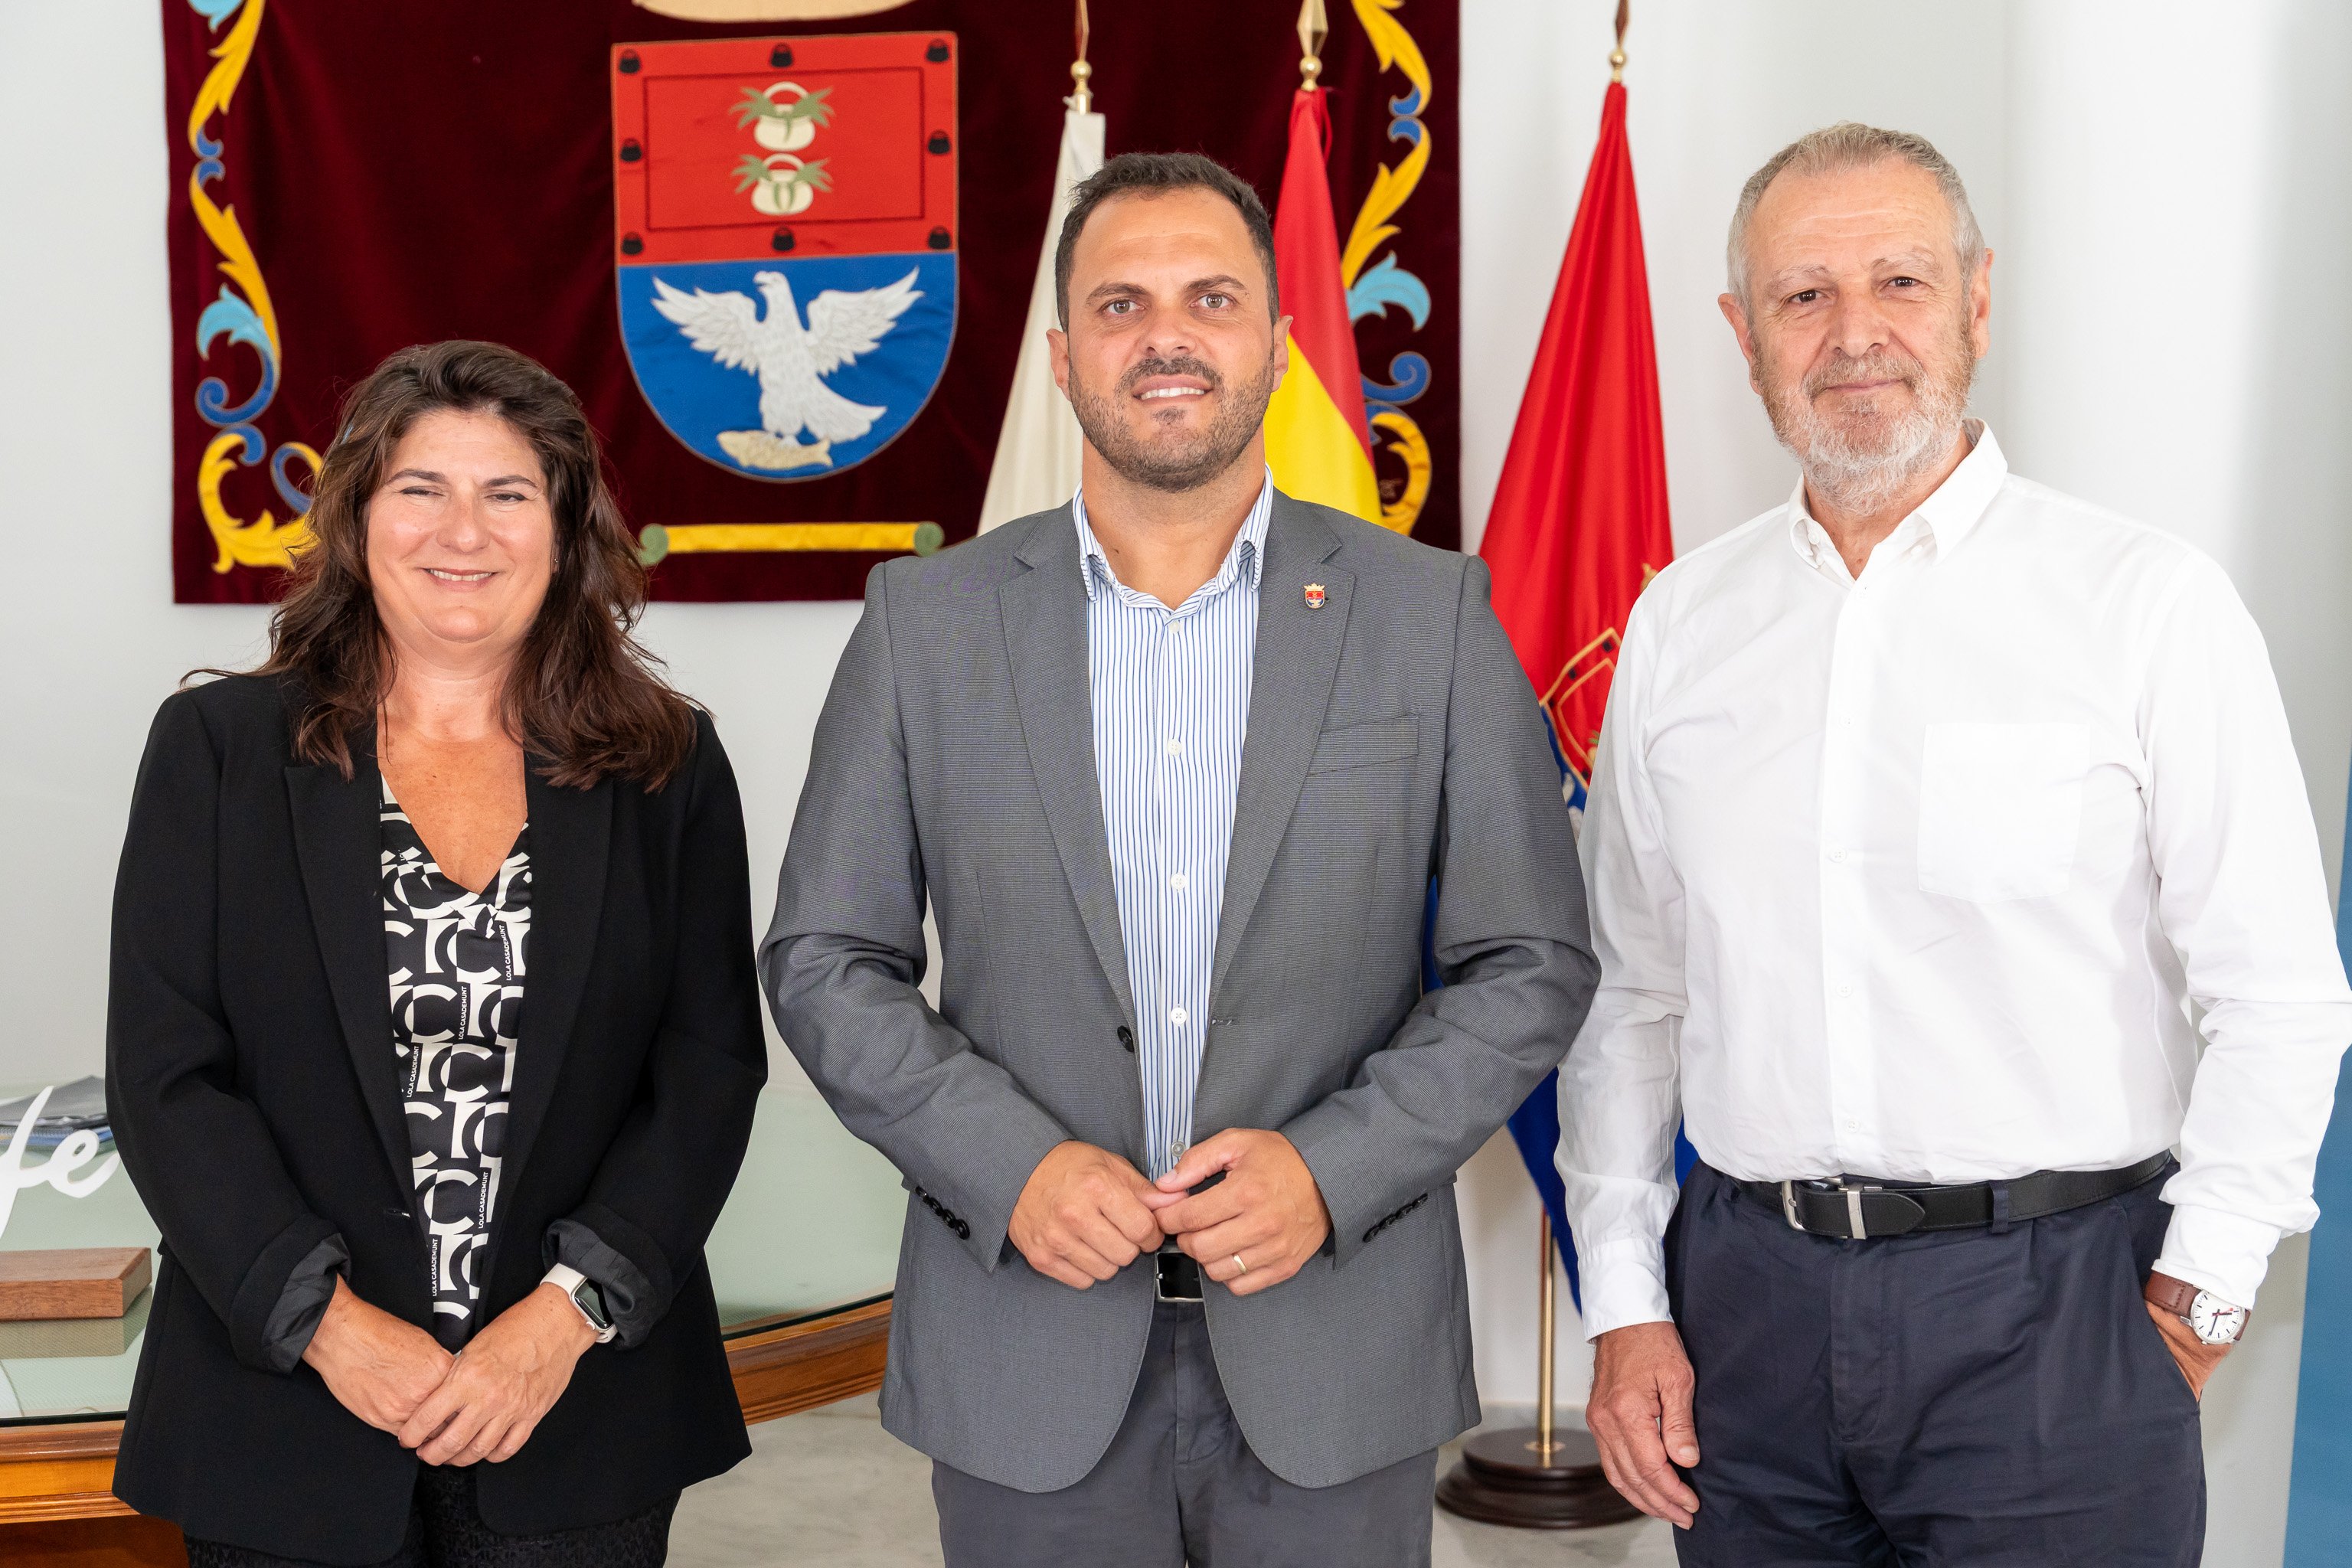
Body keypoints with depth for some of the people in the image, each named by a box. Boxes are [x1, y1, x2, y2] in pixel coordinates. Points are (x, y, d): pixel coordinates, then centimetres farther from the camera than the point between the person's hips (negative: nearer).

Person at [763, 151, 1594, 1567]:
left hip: (1333, 1344, 0)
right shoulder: (927, 621, 1)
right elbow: (824, 959, 3)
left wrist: (1333, 1167, -12)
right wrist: (1009, 1164, -11)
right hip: (1030, 1354, 1)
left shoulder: (1431, 614, -1)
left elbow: (1532, 963, 0)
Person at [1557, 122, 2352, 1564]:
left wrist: (2192, 1308, -6)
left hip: (2048, 1300, -3)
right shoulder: (1680, 623, 7)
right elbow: (1632, 994, 11)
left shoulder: (2150, 603, -4)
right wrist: (1625, 1302, 6)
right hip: (1746, 1303, 3)